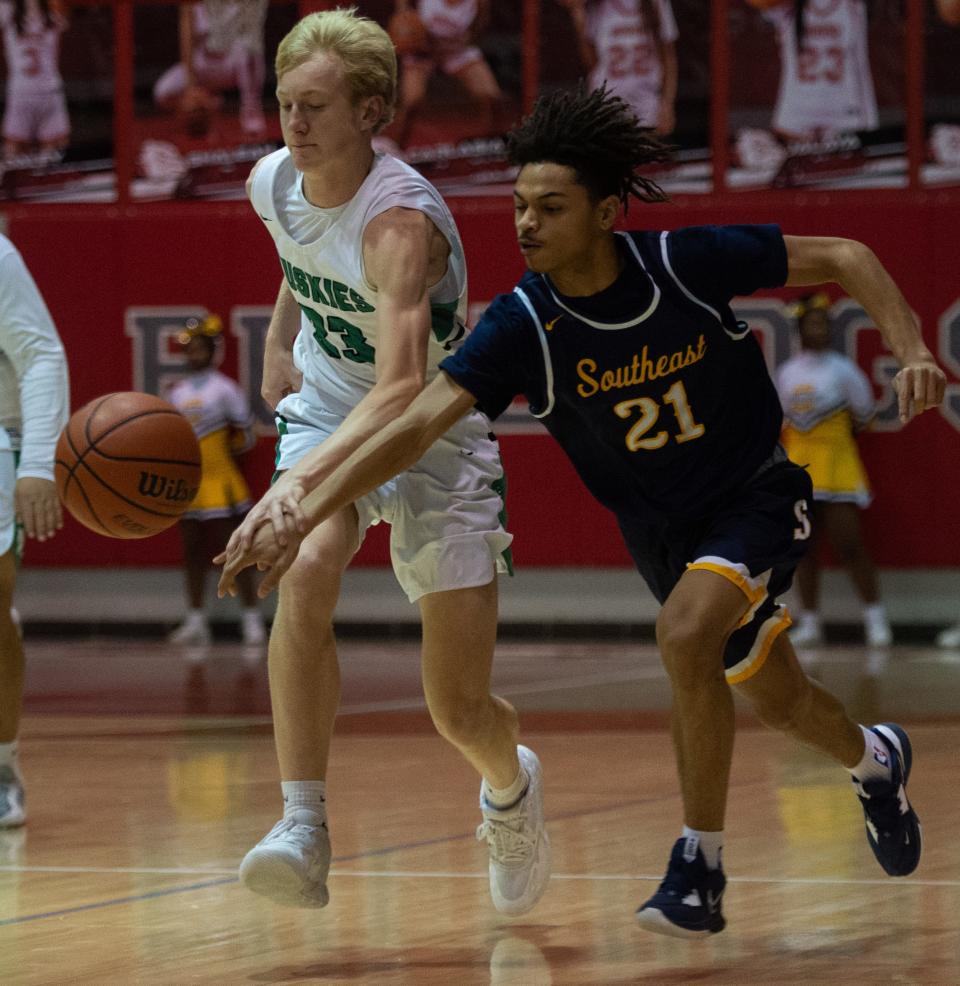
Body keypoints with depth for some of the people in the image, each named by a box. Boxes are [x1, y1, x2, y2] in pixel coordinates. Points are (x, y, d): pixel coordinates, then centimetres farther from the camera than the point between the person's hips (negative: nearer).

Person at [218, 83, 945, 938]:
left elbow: (843, 258, -12)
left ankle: (701, 868, -16)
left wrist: (910, 348, -26)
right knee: (777, 700, 18)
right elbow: (419, 424, -30)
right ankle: (875, 762, 54)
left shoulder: (690, 263, -25)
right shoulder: (521, 327, -22)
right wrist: (305, 512, -43)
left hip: (758, 491, -4)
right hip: (659, 528, 4)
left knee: (687, 634, -30)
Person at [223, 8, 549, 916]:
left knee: (461, 714, -1)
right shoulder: (271, 183, -10)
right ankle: (304, 827, -30)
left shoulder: (400, 220, -32)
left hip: (438, 436, -4)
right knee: (306, 572, -32)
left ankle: (510, 785, 37)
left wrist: (298, 484, -57)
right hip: (329, 409, 4)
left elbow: (403, 392, -45)